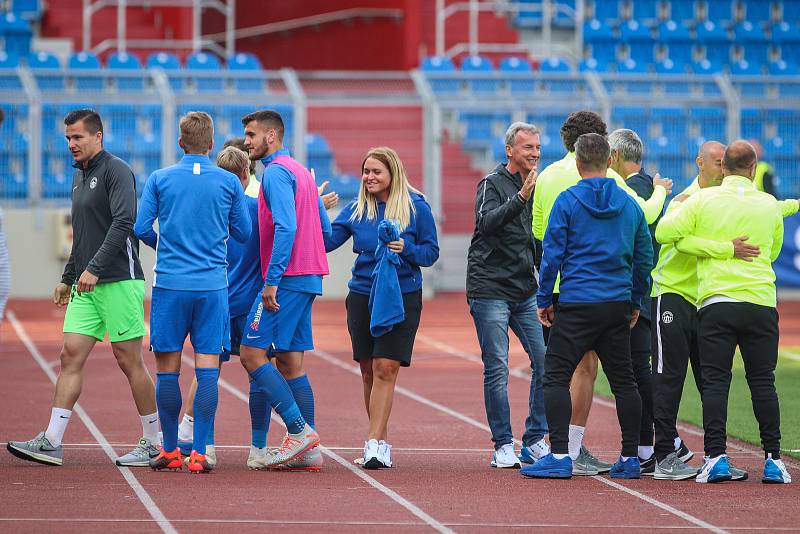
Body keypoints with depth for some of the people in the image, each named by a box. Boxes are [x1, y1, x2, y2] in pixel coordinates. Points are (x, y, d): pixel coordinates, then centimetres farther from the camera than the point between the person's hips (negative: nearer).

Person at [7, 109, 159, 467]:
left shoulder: (116, 171, -9)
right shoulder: (79, 175, 18)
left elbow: (123, 223, -19)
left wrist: (94, 268, -24)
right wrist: (68, 278, 24)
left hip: (119, 281, -8)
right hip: (86, 286, 8)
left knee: (128, 360, -3)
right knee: (71, 355, -1)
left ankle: (154, 443, 6)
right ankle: (51, 443, -5)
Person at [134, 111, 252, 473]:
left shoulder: (160, 179, 1)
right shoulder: (229, 183, 2)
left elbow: (141, 228, -1)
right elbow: (242, 233, 9)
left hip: (170, 284, 0)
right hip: (212, 286, 0)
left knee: (167, 370, 7)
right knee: (207, 370, 0)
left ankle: (170, 450, 11)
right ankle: (199, 453, -5)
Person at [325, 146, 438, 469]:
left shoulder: (416, 207, -2)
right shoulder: (356, 209, 5)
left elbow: (431, 252, 2)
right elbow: (326, 241, -1)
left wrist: (405, 249, -17)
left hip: (401, 297, -4)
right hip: (362, 295, 4)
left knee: (385, 369, -12)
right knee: (369, 370, 7)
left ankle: (374, 444, -15)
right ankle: (381, 440, 18)